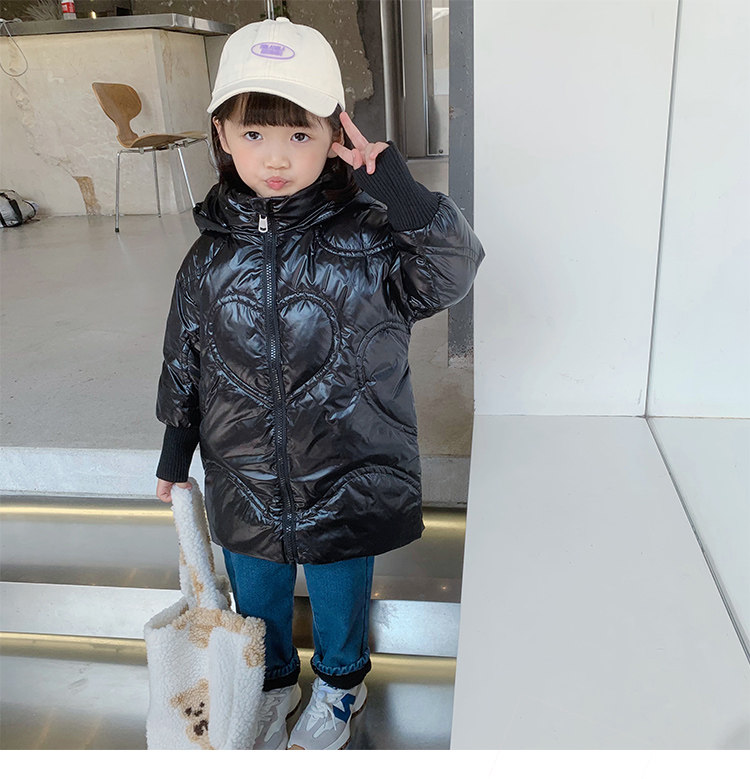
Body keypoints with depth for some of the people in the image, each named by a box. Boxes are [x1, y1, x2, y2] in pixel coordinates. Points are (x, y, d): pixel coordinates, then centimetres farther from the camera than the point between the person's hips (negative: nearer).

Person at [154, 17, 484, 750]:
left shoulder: (366, 242, -14)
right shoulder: (210, 257, -6)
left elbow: (451, 269, -29)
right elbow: (185, 363, 5)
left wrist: (392, 181, -32)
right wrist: (176, 450, 13)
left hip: (346, 486, -2)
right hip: (244, 488, 3)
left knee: (339, 599, 21)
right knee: (255, 600, 25)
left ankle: (339, 686, 55)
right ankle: (274, 684, 58)